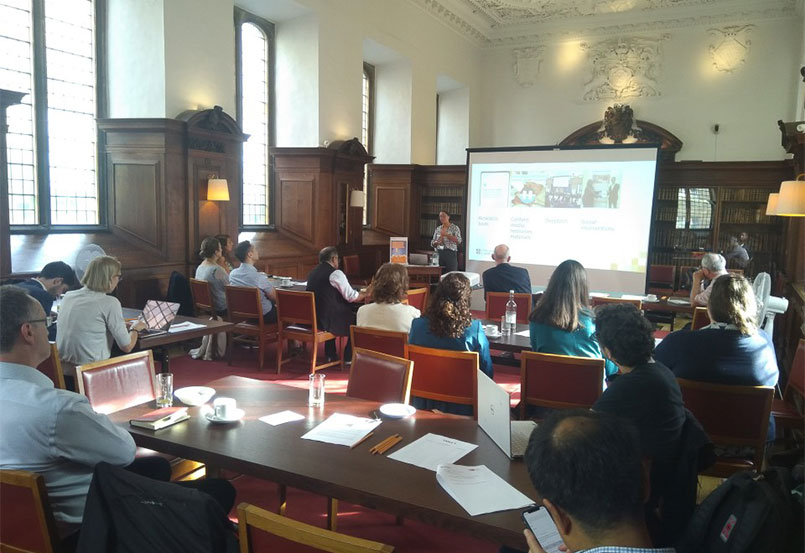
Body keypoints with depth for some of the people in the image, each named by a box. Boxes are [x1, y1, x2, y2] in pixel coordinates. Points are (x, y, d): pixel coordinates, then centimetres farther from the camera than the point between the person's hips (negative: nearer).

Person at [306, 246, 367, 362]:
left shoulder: (312, 273, 10)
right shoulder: (335, 273, -12)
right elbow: (351, 297, -12)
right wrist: (366, 293, 8)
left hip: (311, 319, 8)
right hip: (327, 322, -7)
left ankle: (330, 355, 34)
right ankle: (349, 357, 18)